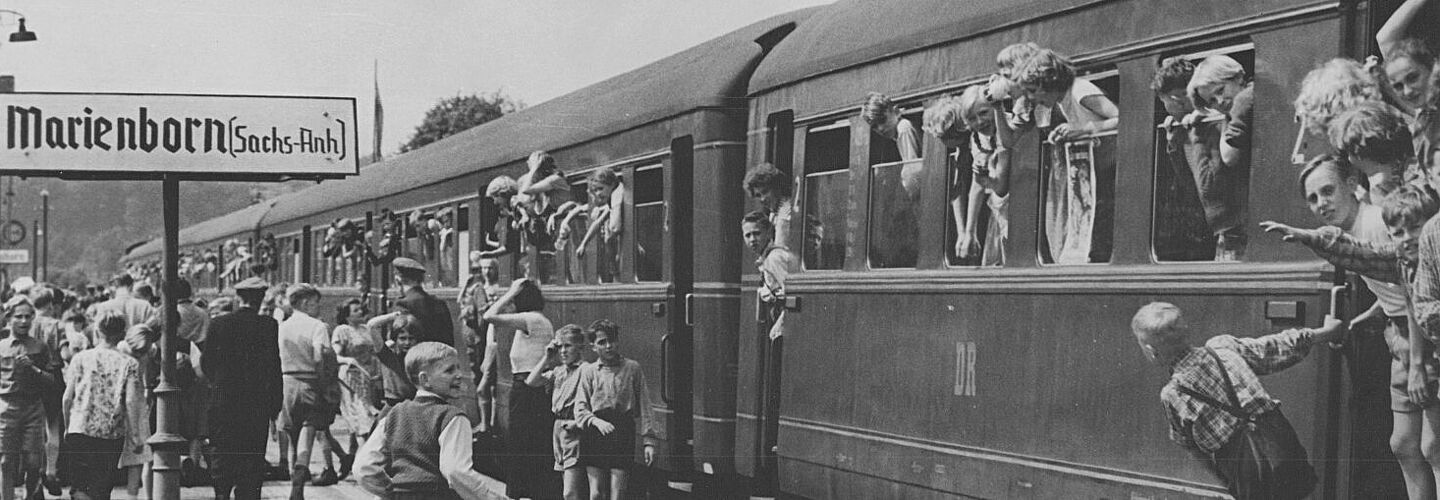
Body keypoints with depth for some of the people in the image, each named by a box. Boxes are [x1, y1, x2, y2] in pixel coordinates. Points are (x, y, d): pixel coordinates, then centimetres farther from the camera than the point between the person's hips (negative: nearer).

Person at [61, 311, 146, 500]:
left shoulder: (80, 358, 2)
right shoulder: (129, 364, -2)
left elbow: (67, 398, 3)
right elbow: (131, 401, -9)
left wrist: (67, 426, 17)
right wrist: (135, 437, -3)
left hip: (79, 430, 0)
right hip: (113, 434, 0)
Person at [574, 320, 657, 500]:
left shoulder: (632, 368, 5)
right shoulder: (589, 371, 7)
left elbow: (644, 405, 5)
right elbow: (580, 409, 3)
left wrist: (649, 440, 0)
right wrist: (597, 421, -16)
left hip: (623, 434, -1)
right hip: (595, 436, 1)